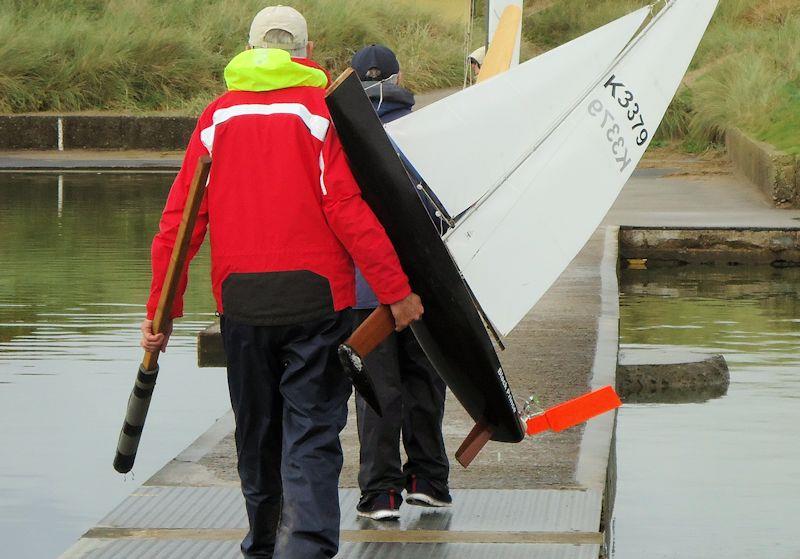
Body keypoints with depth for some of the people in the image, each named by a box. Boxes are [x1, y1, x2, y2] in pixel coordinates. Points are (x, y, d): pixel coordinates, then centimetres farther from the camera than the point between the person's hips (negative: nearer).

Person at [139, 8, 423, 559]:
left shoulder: (218, 117, 8)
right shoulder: (321, 110, -3)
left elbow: (180, 219, 6)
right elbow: (347, 210, -10)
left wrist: (161, 309, 10)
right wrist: (397, 290, -6)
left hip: (241, 299, 3)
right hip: (315, 294, -3)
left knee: (257, 428, 17)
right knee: (312, 431, -4)